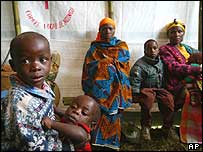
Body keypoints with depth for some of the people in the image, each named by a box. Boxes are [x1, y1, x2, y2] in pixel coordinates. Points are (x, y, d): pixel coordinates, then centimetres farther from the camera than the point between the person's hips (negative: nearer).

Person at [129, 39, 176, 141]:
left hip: (159, 88, 5)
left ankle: (167, 127, -6)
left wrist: (164, 90, 13)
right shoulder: (139, 65, -9)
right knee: (148, 98, -38)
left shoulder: (160, 62, 10)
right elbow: (134, 83, -11)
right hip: (145, 89, -5)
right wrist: (136, 96, -16)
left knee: (169, 98, -25)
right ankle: (145, 127, -20)